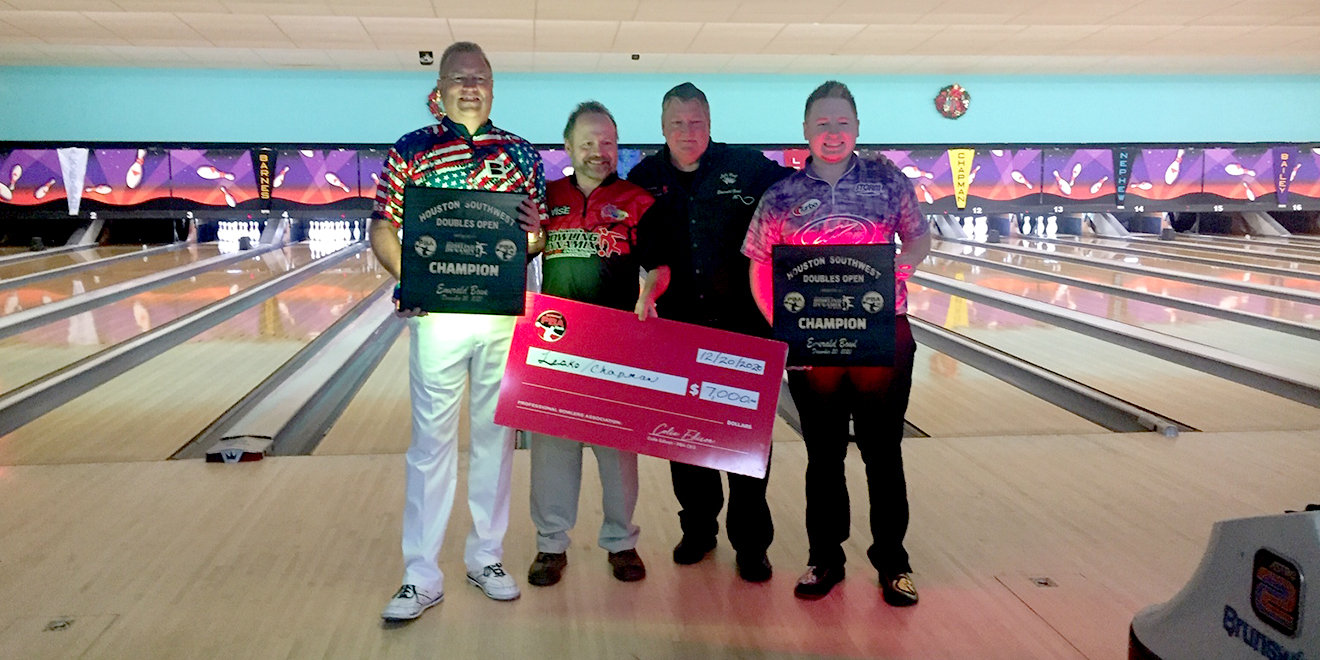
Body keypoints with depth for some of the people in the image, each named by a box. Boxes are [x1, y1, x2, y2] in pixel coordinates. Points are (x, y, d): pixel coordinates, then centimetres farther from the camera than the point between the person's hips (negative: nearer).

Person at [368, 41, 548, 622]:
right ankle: (421, 575, 11)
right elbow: (382, 230, 0)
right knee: (432, 441, 2)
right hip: (438, 315, -2)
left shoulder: (521, 154, 10)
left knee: (495, 435, 10)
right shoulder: (410, 152, 4)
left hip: (504, 315, 2)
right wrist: (410, 276, -17)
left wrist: (531, 236, -12)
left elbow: (539, 234, 12)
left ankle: (486, 557, 25)